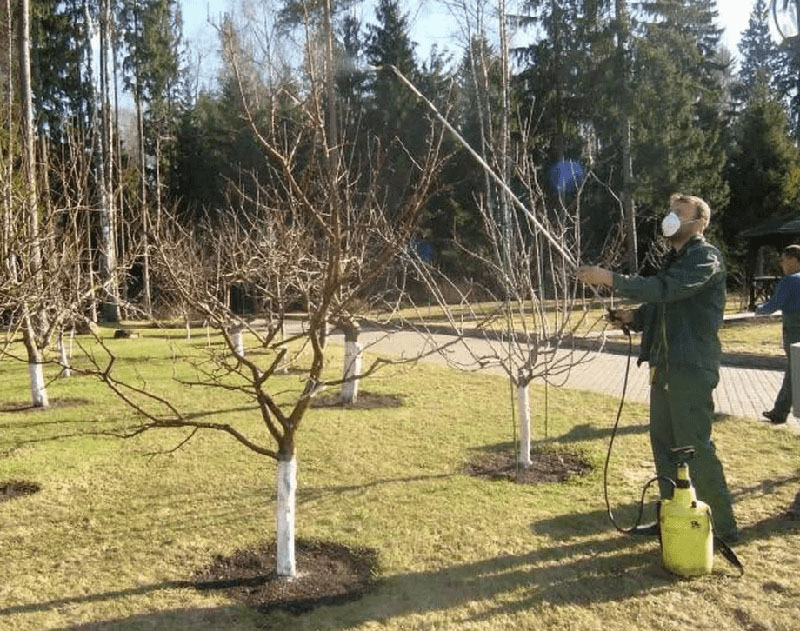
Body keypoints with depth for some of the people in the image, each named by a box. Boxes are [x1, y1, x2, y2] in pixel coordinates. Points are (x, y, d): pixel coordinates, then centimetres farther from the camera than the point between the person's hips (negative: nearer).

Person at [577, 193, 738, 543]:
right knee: (664, 443, 13)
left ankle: (724, 527, 9)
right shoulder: (674, 260, 19)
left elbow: (664, 289, -26)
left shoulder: (706, 257, -10)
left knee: (695, 447, -5)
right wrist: (634, 317, 4)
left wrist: (611, 278, -29)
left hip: (692, 369, -9)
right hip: (664, 366, 9)